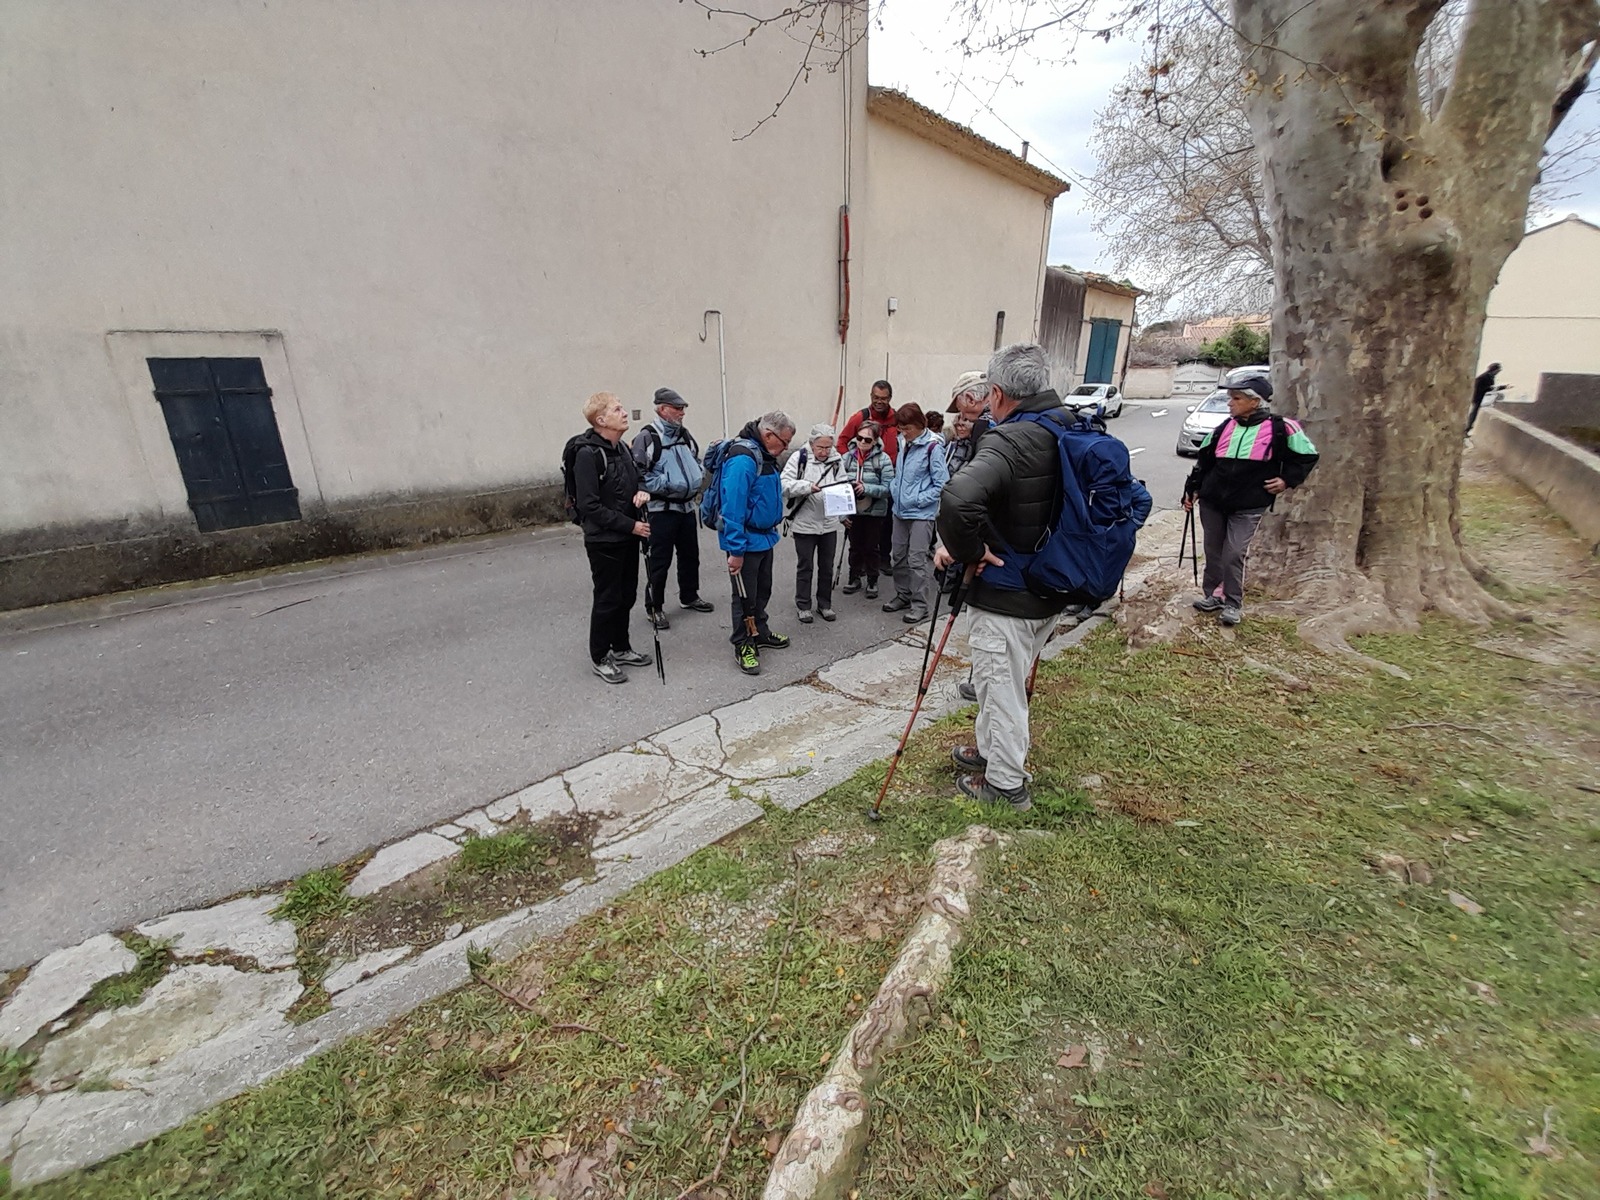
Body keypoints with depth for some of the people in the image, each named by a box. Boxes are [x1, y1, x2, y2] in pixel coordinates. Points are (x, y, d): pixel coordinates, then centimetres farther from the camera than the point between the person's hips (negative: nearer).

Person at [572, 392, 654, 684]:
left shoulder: (621, 449, 9)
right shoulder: (588, 455, -17)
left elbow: (636, 480, 22)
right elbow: (589, 506, -21)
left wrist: (642, 491, -2)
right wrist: (630, 525, -20)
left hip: (628, 539, 8)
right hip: (604, 541, -8)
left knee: (626, 596, 16)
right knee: (607, 600, 2)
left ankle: (621, 648, 32)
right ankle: (600, 658, 18)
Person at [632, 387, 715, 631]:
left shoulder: (685, 435, 11)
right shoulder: (647, 437, -13)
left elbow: (696, 462, 25)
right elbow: (638, 473, -18)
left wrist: (696, 478, 6)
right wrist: (665, 484, -22)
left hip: (687, 507, 8)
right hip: (662, 509, -7)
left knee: (690, 555, 17)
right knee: (660, 561, -1)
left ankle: (689, 597, 35)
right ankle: (654, 607, 12)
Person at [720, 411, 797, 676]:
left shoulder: (765, 456, 8)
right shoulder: (743, 459, -24)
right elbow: (733, 506, -28)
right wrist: (735, 550, -27)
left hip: (765, 537, 10)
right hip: (746, 542, -10)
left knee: (762, 591, 21)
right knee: (745, 596, 3)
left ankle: (760, 634, 37)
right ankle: (743, 646, 17)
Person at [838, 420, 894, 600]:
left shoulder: (883, 459, -11)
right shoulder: (847, 457, -3)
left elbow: (887, 487, -15)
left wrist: (866, 488, -27)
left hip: (875, 511, -2)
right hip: (853, 510, 2)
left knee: (872, 547, 10)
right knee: (855, 546, 15)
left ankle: (872, 581, 24)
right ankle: (854, 578, 31)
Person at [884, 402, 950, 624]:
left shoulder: (933, 447, -14)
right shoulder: (904, 443, 7)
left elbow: (942, 484, -14)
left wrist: (918, 500, -16)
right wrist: (894, 489, 8)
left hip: (922, 513, -7)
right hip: (900, 510, 8)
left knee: (916, 560, -4)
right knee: (898, 557, 15)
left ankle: (919, 605, 6)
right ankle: (903, 595, 30)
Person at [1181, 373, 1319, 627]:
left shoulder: (1279, 428, -6)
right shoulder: (1225, 428, 6)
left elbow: (1307, 455, 5)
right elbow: (1204, 461, 13)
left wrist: (1287, 480, -4)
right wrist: (1192, 489, 10)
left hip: (1248, 507, -4)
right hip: (1212, 502, 4)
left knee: (1234, 555, -7)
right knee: (1213, 552, 10)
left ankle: (1233, 604, 6)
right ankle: (1211, 595, 23)